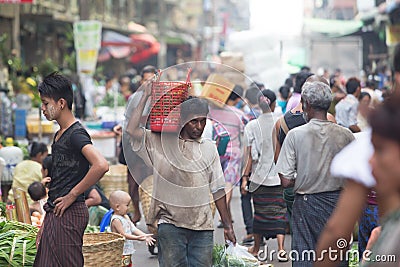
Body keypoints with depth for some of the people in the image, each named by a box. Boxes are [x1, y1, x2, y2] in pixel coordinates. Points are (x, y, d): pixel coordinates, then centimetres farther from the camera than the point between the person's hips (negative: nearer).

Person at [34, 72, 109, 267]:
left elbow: (101, 165, -30)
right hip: (54, 212, 10)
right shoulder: (59, 135, 16)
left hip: (69, 213, -10)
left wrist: (72, 195, -21)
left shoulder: (76, 134, -15)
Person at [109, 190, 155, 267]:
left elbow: (133, 229, 10)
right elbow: (123, 234, -22)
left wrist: (145, 236, -3)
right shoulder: (116, 220, -18)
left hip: (128, 252, 10)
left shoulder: (126, 217, 12)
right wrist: (136, 238, -29)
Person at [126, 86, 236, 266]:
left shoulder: (209, 148, 14)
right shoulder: (160, 143, 4)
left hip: (202, 226, 3)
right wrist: (145, 96, -7)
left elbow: (218, 190, 16)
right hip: (170, 223, -3)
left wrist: (227, 225, 13)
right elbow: (132, 130, -12)